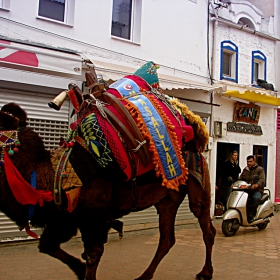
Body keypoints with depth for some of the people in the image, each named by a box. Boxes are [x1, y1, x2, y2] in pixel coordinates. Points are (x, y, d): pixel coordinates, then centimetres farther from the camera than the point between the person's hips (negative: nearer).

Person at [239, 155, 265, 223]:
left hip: (257, 190, -4)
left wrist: (257, 184, -36)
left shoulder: (260, 169, 3)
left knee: (255, 198, -37)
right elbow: (240, 179, 16)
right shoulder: (245, 170, 21)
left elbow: (262, 179, -14)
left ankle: (250, 216, -30)